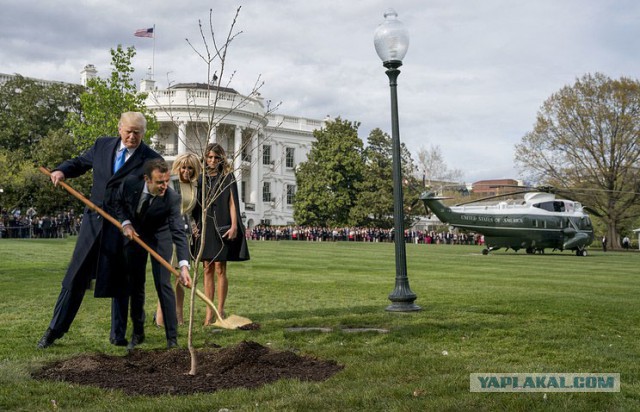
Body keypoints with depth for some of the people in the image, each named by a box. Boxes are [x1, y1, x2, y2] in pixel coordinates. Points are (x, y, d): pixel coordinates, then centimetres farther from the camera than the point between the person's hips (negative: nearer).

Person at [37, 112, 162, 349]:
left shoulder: (151, 160, -7)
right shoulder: (102, 145, 5)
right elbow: (80, 163, 21)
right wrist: (62, 171, -1)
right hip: (94, 221, 3)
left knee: (119, 282, 7)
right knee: (76, 277, 7)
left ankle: (118, 334, 22)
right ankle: (55, 329, 19)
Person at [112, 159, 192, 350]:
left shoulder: (172, 198, -31)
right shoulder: (130, 183, -24)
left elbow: (179, 233, -37)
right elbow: (119, 202, -1)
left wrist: (184, 265, -48)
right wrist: (125, 223, -19)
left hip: (160, 238, -3)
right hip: (135, 234, 3)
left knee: (163, 284, -11)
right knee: (135, 285, 8)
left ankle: (172, 338, -4)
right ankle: (138, 333, 25)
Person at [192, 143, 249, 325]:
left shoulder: (227, 177, 4)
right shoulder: (201, 178, 12)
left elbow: (232, 203, -2)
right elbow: (196, 204, 14)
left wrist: (234, 226, -11)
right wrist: (196, 225, 5)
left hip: (221, 227, -3)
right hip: (204, 227, 3)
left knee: (220, 269, -3)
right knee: (207, 269, 4)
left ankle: (220, 310, 4)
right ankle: (209, 311, 8)